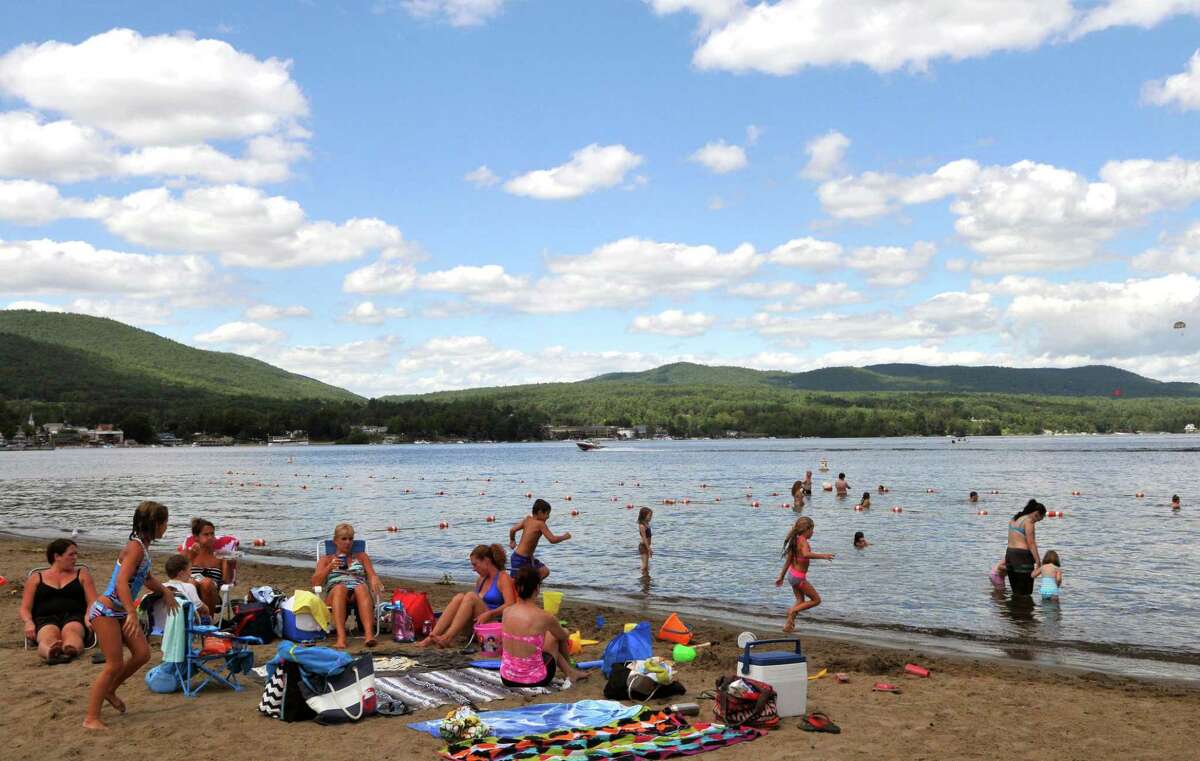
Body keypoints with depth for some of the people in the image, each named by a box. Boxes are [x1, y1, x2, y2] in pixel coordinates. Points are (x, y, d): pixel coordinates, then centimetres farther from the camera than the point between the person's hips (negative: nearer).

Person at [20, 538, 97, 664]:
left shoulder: (82, 574, 23)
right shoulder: (36, 578, 22)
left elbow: (93, 602, 12)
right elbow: (25, 608, 16)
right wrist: (28, 622, -7)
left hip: (74, 616, 0)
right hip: (45, 619, 0)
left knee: (71, 631, -39)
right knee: (48, 636, -38)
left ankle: (71, 650, -72)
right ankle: (50, 652, -72)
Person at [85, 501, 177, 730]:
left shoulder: (142, 546, 9)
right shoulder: (136, 547, -20)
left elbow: (146, 578, 28)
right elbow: (121, 582, -31)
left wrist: (166, 593, 36)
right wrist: (132, 614, -38)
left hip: (120, 612, 9)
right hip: (106, 612, -9)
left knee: (142, 653, 4)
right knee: (115, 664, -8)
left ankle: (110, 691, 23)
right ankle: (91, 719, 0)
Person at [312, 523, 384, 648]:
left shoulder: (361, 556, 28)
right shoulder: (325, 559, 26)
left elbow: (372, 575, 12)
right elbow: (315, 583, 11)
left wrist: (374, 580, -13)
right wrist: (330, 567, -5)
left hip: (358, 593, 1)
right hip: (334, 594, -1)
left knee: (361, 588, -37)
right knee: (340, 588, -39)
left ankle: (369, 634, -57)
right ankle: (341, 637, -56)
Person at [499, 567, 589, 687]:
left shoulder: (506, 612, -5)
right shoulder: (544, 617, -18)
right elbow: (564, 637, 6)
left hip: (506, 679, 4)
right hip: (534, 682, -4)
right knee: (555, 636, 22)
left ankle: (570, 672, 41)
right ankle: (570, 671, 47)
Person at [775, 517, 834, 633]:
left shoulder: (795, 540, 7)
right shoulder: (803, 541, -19)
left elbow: (788, 560, 14)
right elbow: (806, 554, -42)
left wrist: (781, 577, 19)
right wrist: (822, 556, -39)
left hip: (792, 574, 9)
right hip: (799, 577, -9)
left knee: (800, 601, 19)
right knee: (816, 600, 3)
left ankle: (788, 625, 16)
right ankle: (793, 610, -3)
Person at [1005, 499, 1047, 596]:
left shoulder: (1014, 519, 16)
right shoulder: (1028, 521, -10)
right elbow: (1031, 543, -16)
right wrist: (1038, 561, -15)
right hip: (1022, 555, -9)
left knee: (1015, 593, 14)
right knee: (1025, 594, -3)